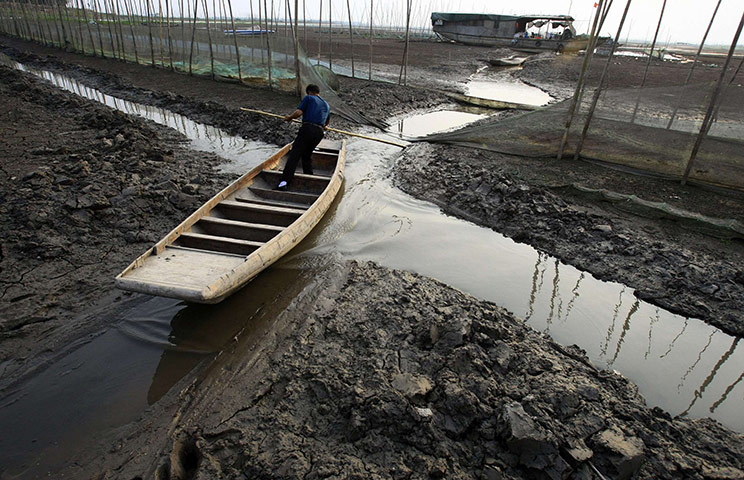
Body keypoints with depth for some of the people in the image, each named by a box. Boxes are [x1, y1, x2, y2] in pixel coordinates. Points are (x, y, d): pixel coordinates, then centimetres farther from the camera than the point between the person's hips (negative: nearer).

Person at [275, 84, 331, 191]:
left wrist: (289, 117, 14)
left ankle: (284, 182, -21)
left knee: (294, 155, -9)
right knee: (307, 156, 20)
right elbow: (327, 122, 44)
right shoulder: (326, 105, 27)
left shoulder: (308, 98, 11)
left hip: (307, 128, -5)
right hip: (319, 132, 5)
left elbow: (298, 112, -4)